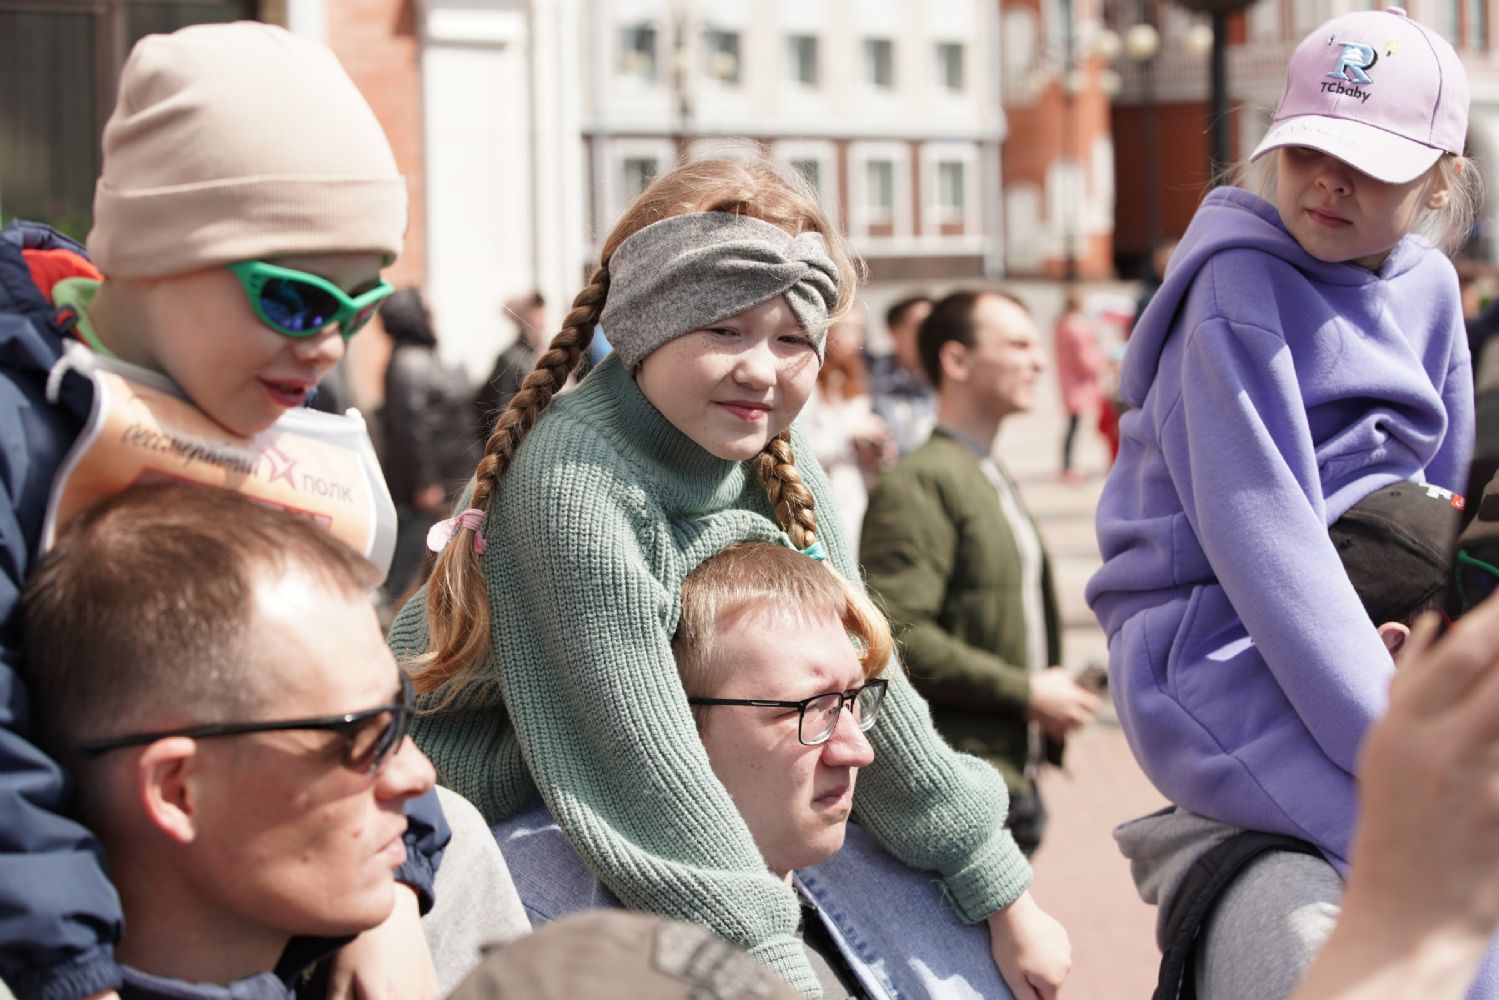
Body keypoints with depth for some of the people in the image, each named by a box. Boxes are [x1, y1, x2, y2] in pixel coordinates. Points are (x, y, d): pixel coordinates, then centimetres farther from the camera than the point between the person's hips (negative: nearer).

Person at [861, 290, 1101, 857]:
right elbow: (898, 634, -22)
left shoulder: (993, 481, 20)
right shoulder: (918, 485, -13)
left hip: (1013, 779, 10)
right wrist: (1026, 692, -16)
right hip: (956, 785, -10)